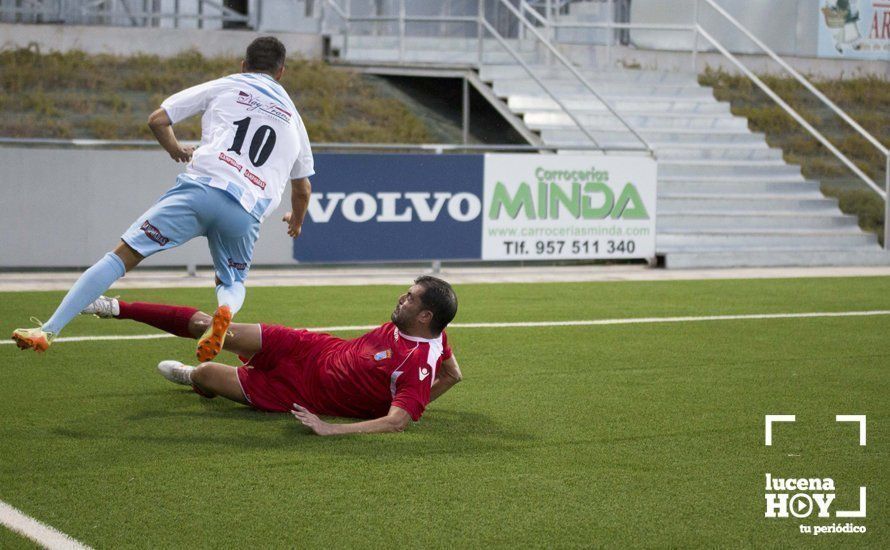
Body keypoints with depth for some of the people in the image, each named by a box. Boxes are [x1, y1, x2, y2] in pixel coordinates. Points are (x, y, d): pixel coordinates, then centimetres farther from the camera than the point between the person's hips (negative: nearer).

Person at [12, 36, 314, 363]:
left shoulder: (224, 86, 21)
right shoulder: (292, 115, 27)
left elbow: (157, 119, 17)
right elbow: (303, 190, 36)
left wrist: (176, 150, 37)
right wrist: (296, 219, 57)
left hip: (202, 187, -2)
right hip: (248, 213, 2)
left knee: (123, 255, -2)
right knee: (232, 283, 26)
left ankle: (49, 330, -12)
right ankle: (225, 310, -12)